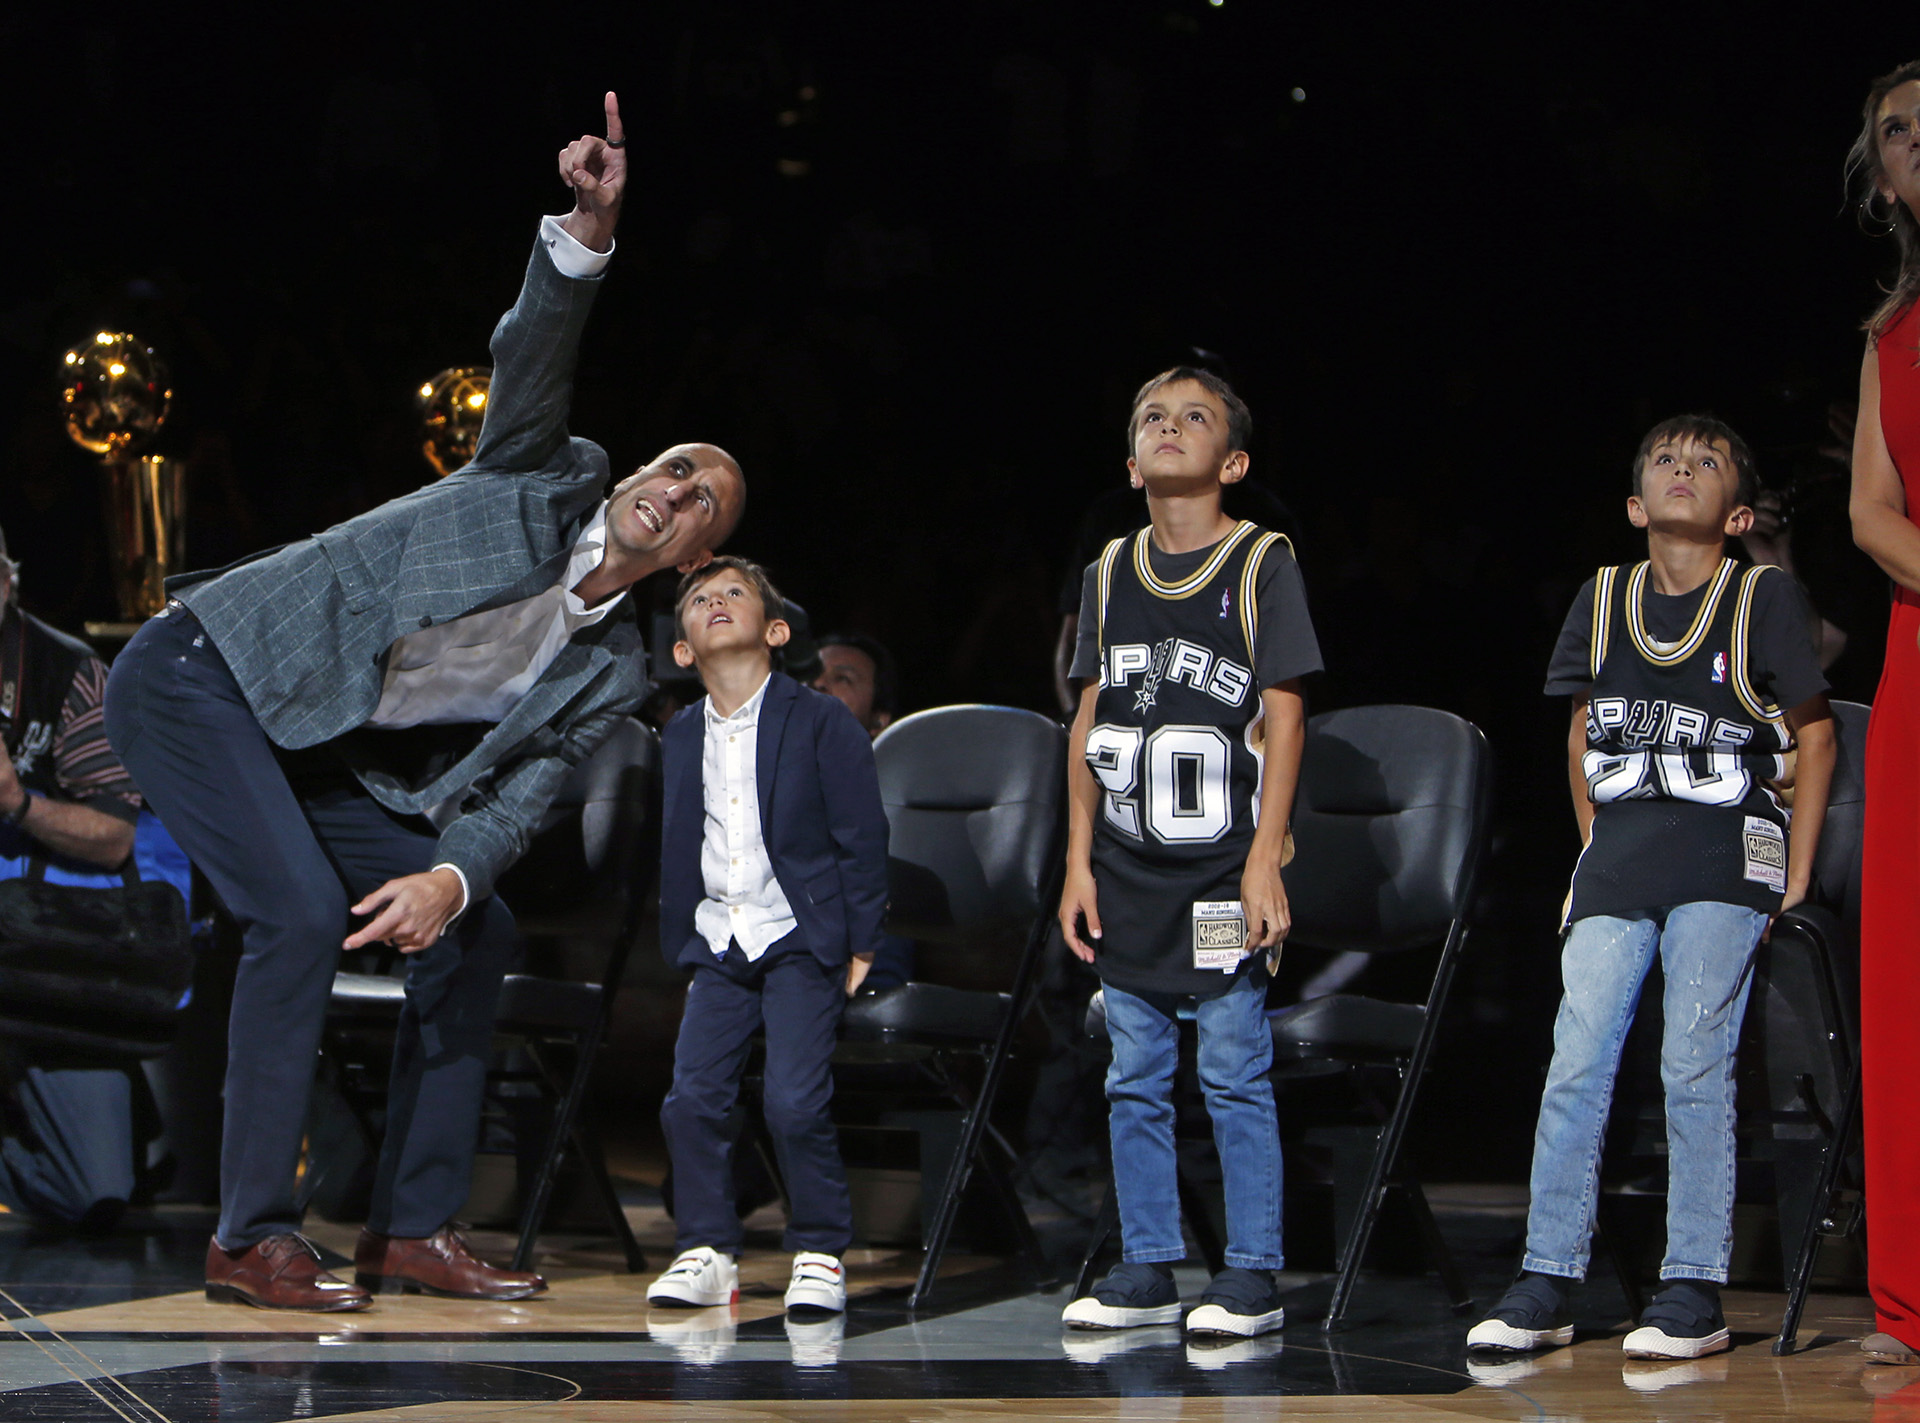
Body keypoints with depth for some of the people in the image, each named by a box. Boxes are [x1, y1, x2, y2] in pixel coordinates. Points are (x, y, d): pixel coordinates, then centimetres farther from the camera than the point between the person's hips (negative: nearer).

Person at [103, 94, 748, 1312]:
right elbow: (534, 355, -26)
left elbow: (517, 800, -6)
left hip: (321, 755, 8)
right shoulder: (552, 479, -8)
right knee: (304, 914, -23)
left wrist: (451, 876, -27)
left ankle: (415, 1228, 7)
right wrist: (589, 230, -42)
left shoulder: (614, 674, 3)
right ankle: (254, 1238, -17)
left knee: (478, 934, 3)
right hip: (203, 676, -8)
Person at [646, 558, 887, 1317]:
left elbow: (862, 836, -2)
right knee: (691, 1098, -6)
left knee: (794, 1102, -14)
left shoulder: (820, 721, -3)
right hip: (718, 944, 5)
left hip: (799, 939, -5)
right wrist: (678, 944, 14)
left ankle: (821, 1253, 1)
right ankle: (706, 1253, 6)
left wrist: (860, 942, -5)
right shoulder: (680, 736, 11)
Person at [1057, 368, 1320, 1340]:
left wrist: (1264, 863, -12)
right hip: (1128, 872, 5)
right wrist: (1080, 862, 8)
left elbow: (1283, 719, -5)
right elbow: (1089, 724, 14)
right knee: (1135, 1083, 7)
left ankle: (1252, 1276, 3)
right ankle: (1146, 1270, 14)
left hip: (1222, 868, -5)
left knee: (1235, 1077, -3)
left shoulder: (1263, 565, -2)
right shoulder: (1109, 575, 11)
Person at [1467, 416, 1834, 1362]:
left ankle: (1695, 1290, -4)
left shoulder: (1764, 598, -1)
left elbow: (1814, 731, 4)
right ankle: (1546, 1284, 1)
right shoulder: (1603, 599, 10)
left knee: (1696, 1063, -10)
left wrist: (1797, 871, 0)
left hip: (1725, 856, -4)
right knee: (1575, 1065, -4)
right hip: (1618, 857, 4)